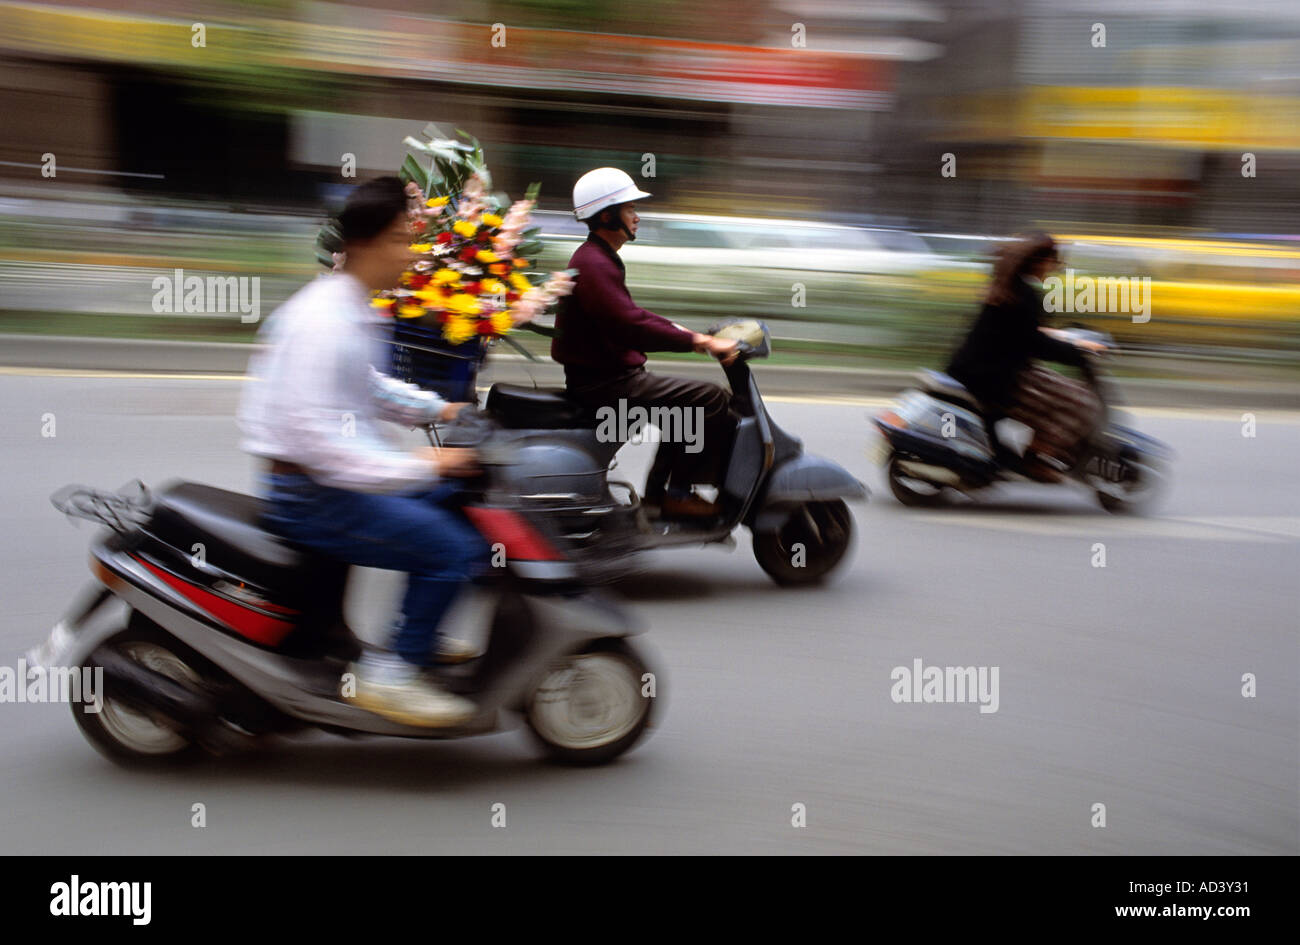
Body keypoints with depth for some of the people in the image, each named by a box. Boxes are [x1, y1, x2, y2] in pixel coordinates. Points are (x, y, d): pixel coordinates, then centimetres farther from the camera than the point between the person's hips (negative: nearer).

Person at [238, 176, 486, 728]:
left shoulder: (353, 309, 10)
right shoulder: (324, 321, -22)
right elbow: (313, 430, -29)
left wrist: (436, 409, 17)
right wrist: (415, 466, -27)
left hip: (334, 476, 11)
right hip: (309, 495, -11)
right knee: (452, 549, -18)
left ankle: (418, 636, 26)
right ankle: (391, 676, -9)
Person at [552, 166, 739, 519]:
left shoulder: (600, 259, 17)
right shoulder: (593, 264, -19)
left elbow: (630, 315, 23)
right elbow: (631, 327, -28)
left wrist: (687, 333, 13)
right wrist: (699, 342, -26)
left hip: (605, 374, 11)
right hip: (604, 382, -11)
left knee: (686, 403, 21)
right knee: (713, 400, -12)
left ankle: (657, 492, 18)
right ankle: (678, 494, -5)